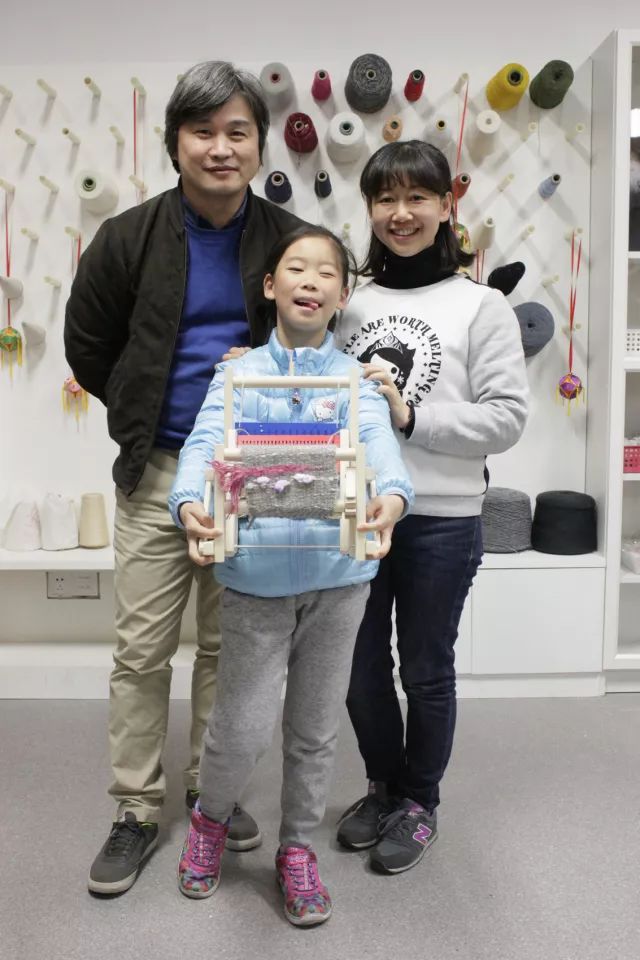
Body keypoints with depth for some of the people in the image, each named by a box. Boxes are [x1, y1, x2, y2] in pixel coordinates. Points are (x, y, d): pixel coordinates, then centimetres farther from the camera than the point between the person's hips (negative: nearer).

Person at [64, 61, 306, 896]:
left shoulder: (288, 239, -1)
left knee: (228, 642, 12)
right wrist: (143, 418, 8)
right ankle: (137, 810, 22)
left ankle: (212, 786, 32)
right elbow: (87, 347, 7)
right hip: (158, 473, -1)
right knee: (143, 649, 5)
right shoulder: (130, 238, -3)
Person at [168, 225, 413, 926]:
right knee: (244, 725, 3)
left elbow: (378, 440, -14)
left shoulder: (355, 377, 4)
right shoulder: (238, 374, 4)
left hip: (338, 572, 1)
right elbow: (204, 444, -11)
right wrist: (190, 504, -32)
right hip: (258, 570, -1)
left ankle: (297, 848, 37)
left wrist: (392, 495, -36)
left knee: (315, 726, 14)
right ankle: (210, 818, 36)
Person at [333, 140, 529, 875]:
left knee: (425, 668, 12)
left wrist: (410, 415, -19)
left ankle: (419, 802, 36)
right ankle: (383, 785, 40)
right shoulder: (351, 303, 6)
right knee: (361, 667, 15)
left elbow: (507, 419, -10)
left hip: (441, 520, -3)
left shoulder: (482, 306, -4)